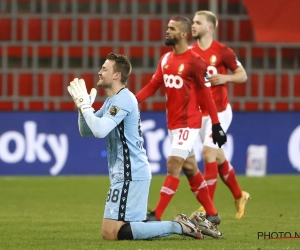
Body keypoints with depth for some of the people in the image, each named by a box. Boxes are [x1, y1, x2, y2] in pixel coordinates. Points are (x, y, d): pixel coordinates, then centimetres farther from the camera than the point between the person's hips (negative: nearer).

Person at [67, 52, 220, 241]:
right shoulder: (111, 101, 18)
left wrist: (84, 104, -15)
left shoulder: (122, 99, -14)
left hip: (130, 175, -10)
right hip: (126, 174, 10)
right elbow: (86, 132, 18)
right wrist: (83, 105, 2)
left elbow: (99, 130, -27)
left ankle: (178, 226, -14)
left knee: (111, 232, -14)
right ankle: (181, 225, 11)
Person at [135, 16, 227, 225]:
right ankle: (212, 214, 23)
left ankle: (156, 216, -13)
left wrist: (216, 125, -12)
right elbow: (153, 86, 9)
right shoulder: (166, 59, 8)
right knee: (190, 168, 13)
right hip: (173, 123, 8)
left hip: (188, 123, -8)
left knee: (173, 166, -12)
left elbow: (207, 94, -12)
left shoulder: (194, 62, -14)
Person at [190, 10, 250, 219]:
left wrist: (225, 78, -20)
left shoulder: (222, 51, -9)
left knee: (208, 152, -16)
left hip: (219, 111, -5)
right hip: (200, 113, 5)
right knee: (218, 157, 13)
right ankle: (239, 196, 33)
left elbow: (243, 75, -1)